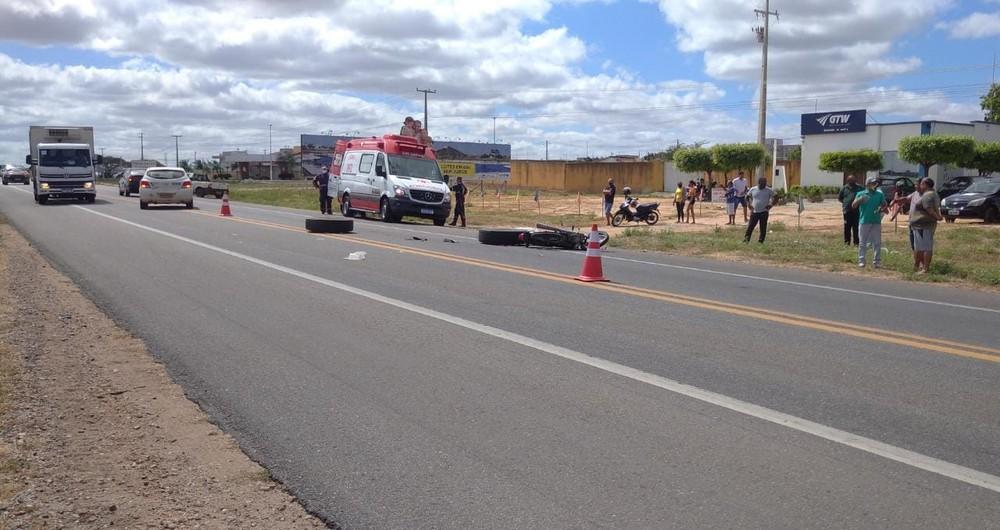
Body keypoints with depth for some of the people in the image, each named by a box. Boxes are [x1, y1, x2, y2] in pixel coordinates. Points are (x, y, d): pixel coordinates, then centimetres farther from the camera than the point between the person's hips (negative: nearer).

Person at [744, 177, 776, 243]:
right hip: (754, 211, 1)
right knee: (750, 226, -2)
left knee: (763, 228, 1)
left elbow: (774, 198, 5)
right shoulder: (753, 190, 6)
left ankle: (761, 241, 8)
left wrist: (770, 204, -12)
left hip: (764, 212, -1)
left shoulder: (769, 191, 2)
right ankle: (746, 239, 3)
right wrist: (750, 203, 4)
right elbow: (748, 196, 20)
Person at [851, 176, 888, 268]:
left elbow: (885, 205, 13)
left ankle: (876, 261, 9)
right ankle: (861, 261, 6)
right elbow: (853, 206, -6)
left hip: (876, 222, 3)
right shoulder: (861, 194, 1)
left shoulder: (880, 194, 8)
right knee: (862, 243, 2)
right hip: (864, 222, -2)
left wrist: (882, 210, -9)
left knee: (877, 243, 3)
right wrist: (859, 200, -25)